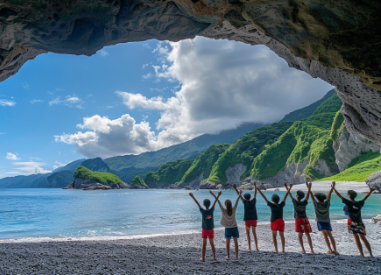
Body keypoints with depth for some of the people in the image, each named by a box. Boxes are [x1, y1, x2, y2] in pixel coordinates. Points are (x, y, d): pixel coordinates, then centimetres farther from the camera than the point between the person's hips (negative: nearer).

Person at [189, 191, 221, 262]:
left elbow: (197, 203, -12)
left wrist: (192, 196, -8)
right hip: (211, 230, 2)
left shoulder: (203, 211, -16)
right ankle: (214, 257, 19)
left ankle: (203, 258, 10)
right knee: (212, 244, 13)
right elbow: (215, 202, -7)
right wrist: (218, 195, 0)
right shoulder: (211, 210, -13)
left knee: (204, 244, 5)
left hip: (204, 229, -2)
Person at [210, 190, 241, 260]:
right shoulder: (233, 210, -11)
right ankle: (236, 256, 15)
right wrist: (239, 194, -2)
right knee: (236, 242, 11)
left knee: (228, 242, 9)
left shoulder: (224, 211, -15)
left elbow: (219, 202, -18)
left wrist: (213, 195, -21)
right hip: (235, 227, 2)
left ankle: (228, 256, 14)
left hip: (228, 228, -2)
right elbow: (236, 201, -7)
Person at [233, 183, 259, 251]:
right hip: (254, 220, 4)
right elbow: (255, 194, 14)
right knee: (254, 233, 12)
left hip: (248, 220, -4)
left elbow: (239, 195, -11)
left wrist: (235, 188, -10)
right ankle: (256, 248, 11)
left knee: (248, 234, 6)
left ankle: (249, 248, 4)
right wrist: (255, 186, 23)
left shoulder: (245, 202, -9)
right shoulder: (253, 202, 1)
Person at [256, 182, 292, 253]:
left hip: (274, 222, -2)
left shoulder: (272, 205, -12)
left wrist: (256, 188, -15)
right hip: (281, 222, 2)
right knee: (282, 236, 12)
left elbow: (264, 197, -14)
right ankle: (283, 249, 11)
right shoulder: (281, 205, -6)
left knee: (274, 236, 10)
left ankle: (276, 250, 6)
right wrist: (290, 188, 8)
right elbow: (285, 196, 0)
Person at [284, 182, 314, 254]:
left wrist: (286, 187, 6)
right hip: (305, 219, 3)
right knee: (307, 234, 8)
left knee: (300, 235, 3)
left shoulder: (295, 202, -9)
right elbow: (307, 196, 7)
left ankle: (303, 249, -5)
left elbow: (290, 195, -1)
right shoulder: (304, 203, -3)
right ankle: (312, 250, 6)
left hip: (298, 220, -3)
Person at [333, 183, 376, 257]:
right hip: (360, 223, 3)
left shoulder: (347, 202, -10)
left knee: (356, 238, 4)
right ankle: (371, 254, 11)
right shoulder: (359, 203, 0)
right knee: (363, 238, 11)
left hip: (352, 223, -3)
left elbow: (339, 195, -4)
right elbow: (365, 197, 15)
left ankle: (362, 254, 4)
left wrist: (334, 188, 6)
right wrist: (370, 191, 27)